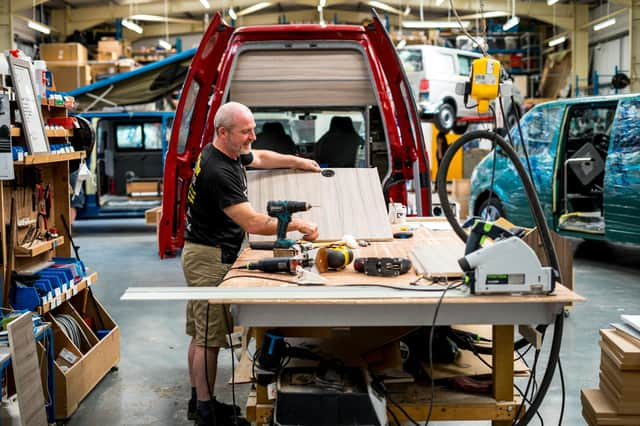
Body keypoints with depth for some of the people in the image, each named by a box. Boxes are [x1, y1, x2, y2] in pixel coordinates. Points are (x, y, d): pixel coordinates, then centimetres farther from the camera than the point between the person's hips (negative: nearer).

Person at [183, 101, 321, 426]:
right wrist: (297, 225, -21)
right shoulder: (218, 171, -25)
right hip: (210, 258, -10)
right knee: (210, 338, -3)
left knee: (201, 334, 16)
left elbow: (259, 158, 29)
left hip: (202, 254, 10)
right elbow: (252, 222, -28)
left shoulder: (229, 153, 7)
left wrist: (298, 161, 25)